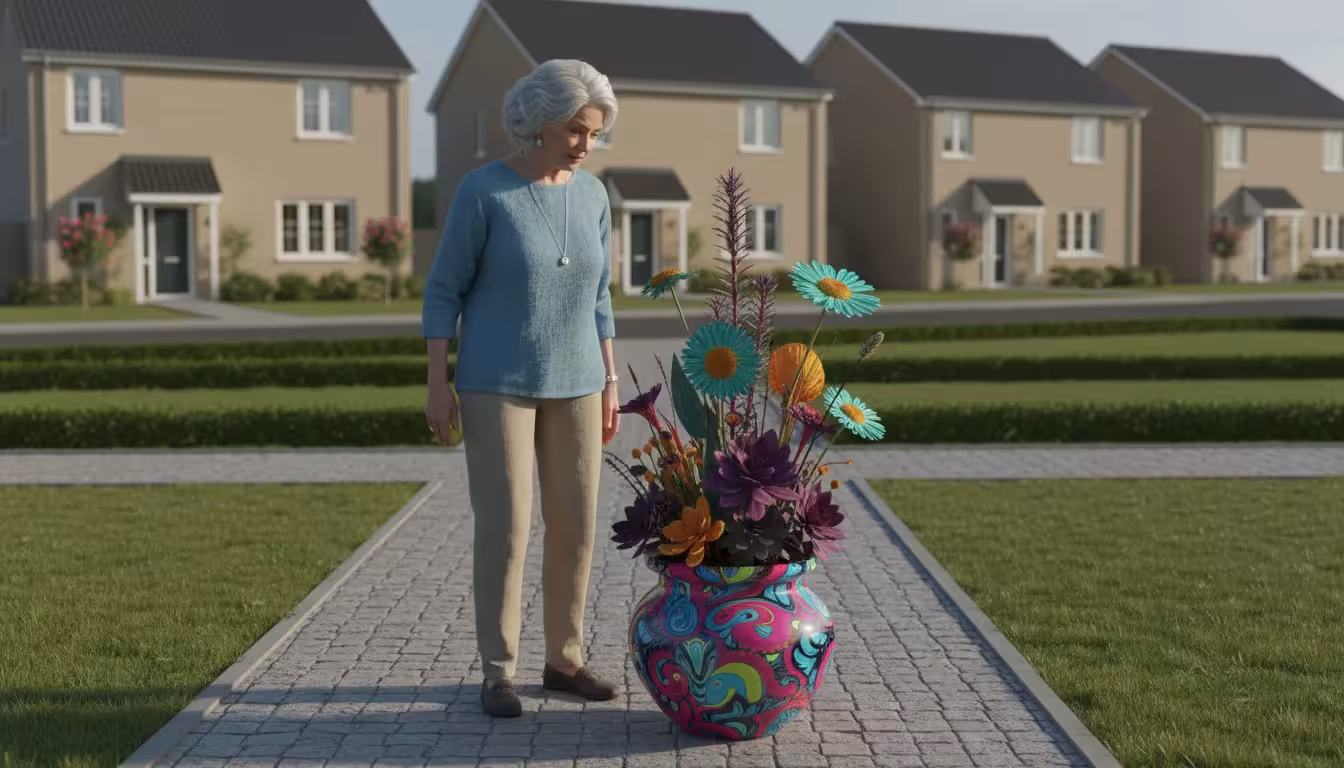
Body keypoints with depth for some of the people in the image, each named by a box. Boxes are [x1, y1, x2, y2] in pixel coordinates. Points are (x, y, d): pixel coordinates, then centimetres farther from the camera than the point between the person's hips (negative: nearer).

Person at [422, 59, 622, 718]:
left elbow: (594, 298, 11)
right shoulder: (482, 190, -11)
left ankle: (563, 659, 20)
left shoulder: (592, 196, 5)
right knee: (505, 526, -8)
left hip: (571, 384, 5)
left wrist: (608, 385, 9)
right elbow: (443, 291, -7)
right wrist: (437, 386, -10)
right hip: (496, 383, -5)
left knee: (575, 524, 5)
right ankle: (498, 673, 6)